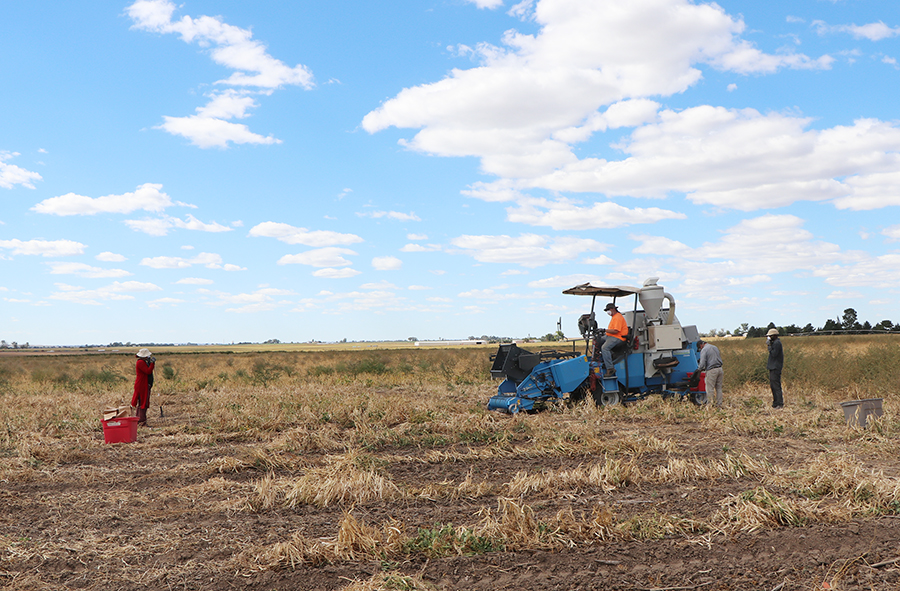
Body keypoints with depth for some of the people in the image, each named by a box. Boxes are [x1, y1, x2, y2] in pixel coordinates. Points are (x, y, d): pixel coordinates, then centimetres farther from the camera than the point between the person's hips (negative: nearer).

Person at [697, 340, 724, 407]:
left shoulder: (704, 350, -7)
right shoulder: (715, 347, 17)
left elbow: (702, 363, -16)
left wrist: (699, 369, 5)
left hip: (711, 371, -7)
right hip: (720, 369, 7)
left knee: (710, 389, -1)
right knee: (719, 388, 13)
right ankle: (719, 404, 15)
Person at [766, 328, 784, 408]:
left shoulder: (777, 343, -13)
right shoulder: (775, 343, 18)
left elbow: (774, 354, -21)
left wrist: (770, 346, -15)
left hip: (775, 368, -11)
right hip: (773, 367, 11)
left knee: (776, 386, -10)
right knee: (772, 385, 13)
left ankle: (780, 404, -9)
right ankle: (776, 402, 19)